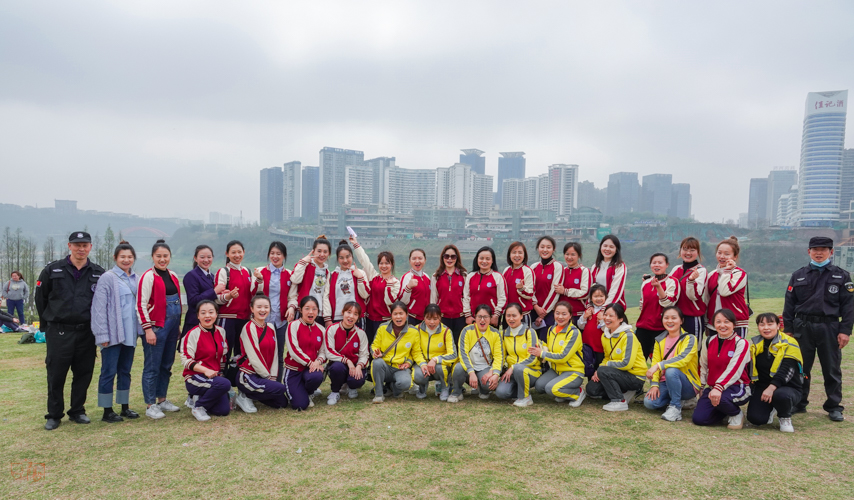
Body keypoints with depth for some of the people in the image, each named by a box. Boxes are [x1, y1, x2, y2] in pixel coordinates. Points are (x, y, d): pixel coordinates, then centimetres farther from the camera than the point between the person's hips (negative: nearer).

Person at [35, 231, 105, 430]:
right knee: (56, 376, 4)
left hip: (86, 332, 2)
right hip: (59, 332, -1)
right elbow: (40, 298, 7)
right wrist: (48, 324, 7)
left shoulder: (99, 273, 4)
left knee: (83, 374, 8)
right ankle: (54, 415, 19)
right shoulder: (52, 270, 0)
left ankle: (77, 411, 23)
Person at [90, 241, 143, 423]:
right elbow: (99, 308, -12)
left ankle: (125, 407, 23)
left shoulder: (135, 279, 10)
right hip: (113, 333, -6)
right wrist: (102, 334, -15)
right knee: (109, 372, 1)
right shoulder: (107, 278, -8)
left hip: (130, 333, 6)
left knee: (125, 371, 14)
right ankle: (107, 411, 11)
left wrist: (140, 329, 7)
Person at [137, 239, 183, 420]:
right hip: (156, 325, -7)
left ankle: (162, 400, 24)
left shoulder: (173, 276, 12)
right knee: (152, 366, 0)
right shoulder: (148, 276, -8)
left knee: (167, 364, 13)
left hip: (172, 325, 7)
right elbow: (141, 305, -11)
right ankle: (151, 405, 8)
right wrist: (148, 329, -15)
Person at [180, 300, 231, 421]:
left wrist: (219, 373, 13)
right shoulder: (193, 333, -10)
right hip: (194, 378, -6)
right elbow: (186, 360, -14)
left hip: (215, 376, 6)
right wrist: (205, 370, -26)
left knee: (224, 410, -10)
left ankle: (198, 398, 16)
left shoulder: (220, 331, 7)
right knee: (225, 384, -33)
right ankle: (198, 406, -9)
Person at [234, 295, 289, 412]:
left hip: (265, 375, 8)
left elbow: (274, 353, 8)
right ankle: (244, 397, -6)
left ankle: (249, 396, 18)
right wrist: (268, 377, -12)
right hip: (248, 376, -8)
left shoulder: (271, 327, 8)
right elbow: (254, 358, -17)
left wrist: (273, 376, -2)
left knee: (282, 403, 5)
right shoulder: (249, 328, -14)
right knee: (280, 388, -25)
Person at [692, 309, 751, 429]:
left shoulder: (741, 343, -10)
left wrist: (719, 388, -33)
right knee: (698, 418, -12)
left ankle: (737, 414, -1)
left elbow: (734, 370, -22)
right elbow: (703, 366, 16)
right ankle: (725, 408, 19)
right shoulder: (710, 341, 7)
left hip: (737, 387, -5)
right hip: (712, 387, 5)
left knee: (720, 398, -39)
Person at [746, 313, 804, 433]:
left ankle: (785, 418, -3)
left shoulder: (789, 344, -9)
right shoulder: (754, 344, 6)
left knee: (781, 396, -40)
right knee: (755, 418, -16)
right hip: (761, 387, 4)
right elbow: (749, 368, 12)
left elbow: (787, 370, -22)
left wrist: (772, 387, -34)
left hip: (789, 387, -4)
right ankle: (770, 410, 22)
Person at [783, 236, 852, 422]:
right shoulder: (798, 275, 8)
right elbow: (789, 304, 8)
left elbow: (848, 306, 1)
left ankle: (834, 407, 19)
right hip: (803, 328, 1)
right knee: (800, 368, 8)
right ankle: (799, 403, 19)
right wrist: (788, 329, 3)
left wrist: (845, 330, -6)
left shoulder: (842, 276, 4)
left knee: (832, 369, 6)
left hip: (829, 328, -1)